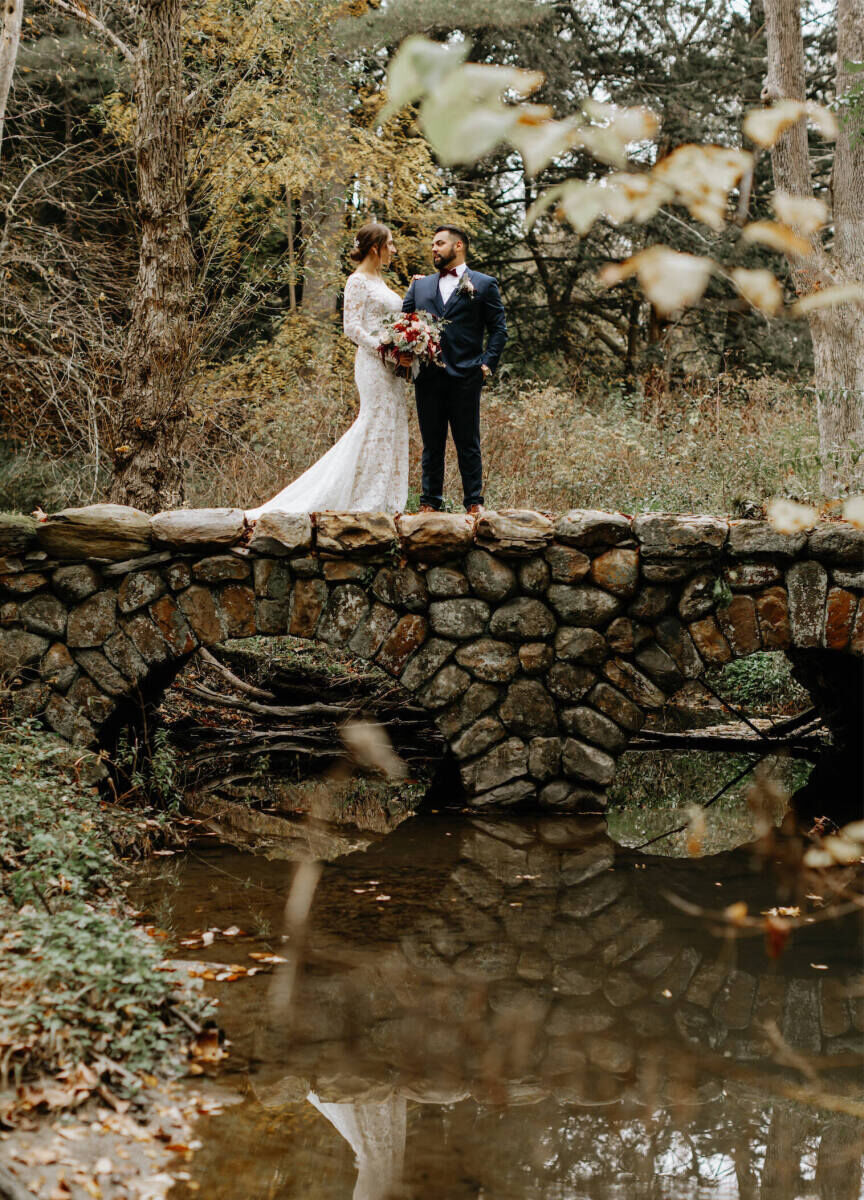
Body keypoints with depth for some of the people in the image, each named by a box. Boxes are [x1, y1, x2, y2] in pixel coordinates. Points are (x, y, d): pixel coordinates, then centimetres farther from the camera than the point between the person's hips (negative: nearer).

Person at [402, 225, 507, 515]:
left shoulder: (483, 284, 7)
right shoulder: (421, 285, 18)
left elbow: (499, 328, 5)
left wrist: (488, 362, -7)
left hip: (465, 375, -3)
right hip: (427, 376, 3)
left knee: (468, 444, 1)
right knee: (431, 444, 7)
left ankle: (474, 502, 7)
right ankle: (430, 502, 13)